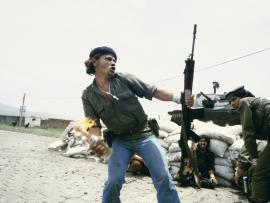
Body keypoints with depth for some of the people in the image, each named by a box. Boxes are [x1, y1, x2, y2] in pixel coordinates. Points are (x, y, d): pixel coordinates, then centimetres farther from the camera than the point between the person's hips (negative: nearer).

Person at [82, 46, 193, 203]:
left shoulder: (124, 79, -4)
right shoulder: (88, 95, -1)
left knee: (164, 177, -7)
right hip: (120, 141, 1)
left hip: (144, 135, 0)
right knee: (113, 181, -8)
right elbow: (94, 124, -4)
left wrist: (178, 98, -18)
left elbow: (153, 91, -5)